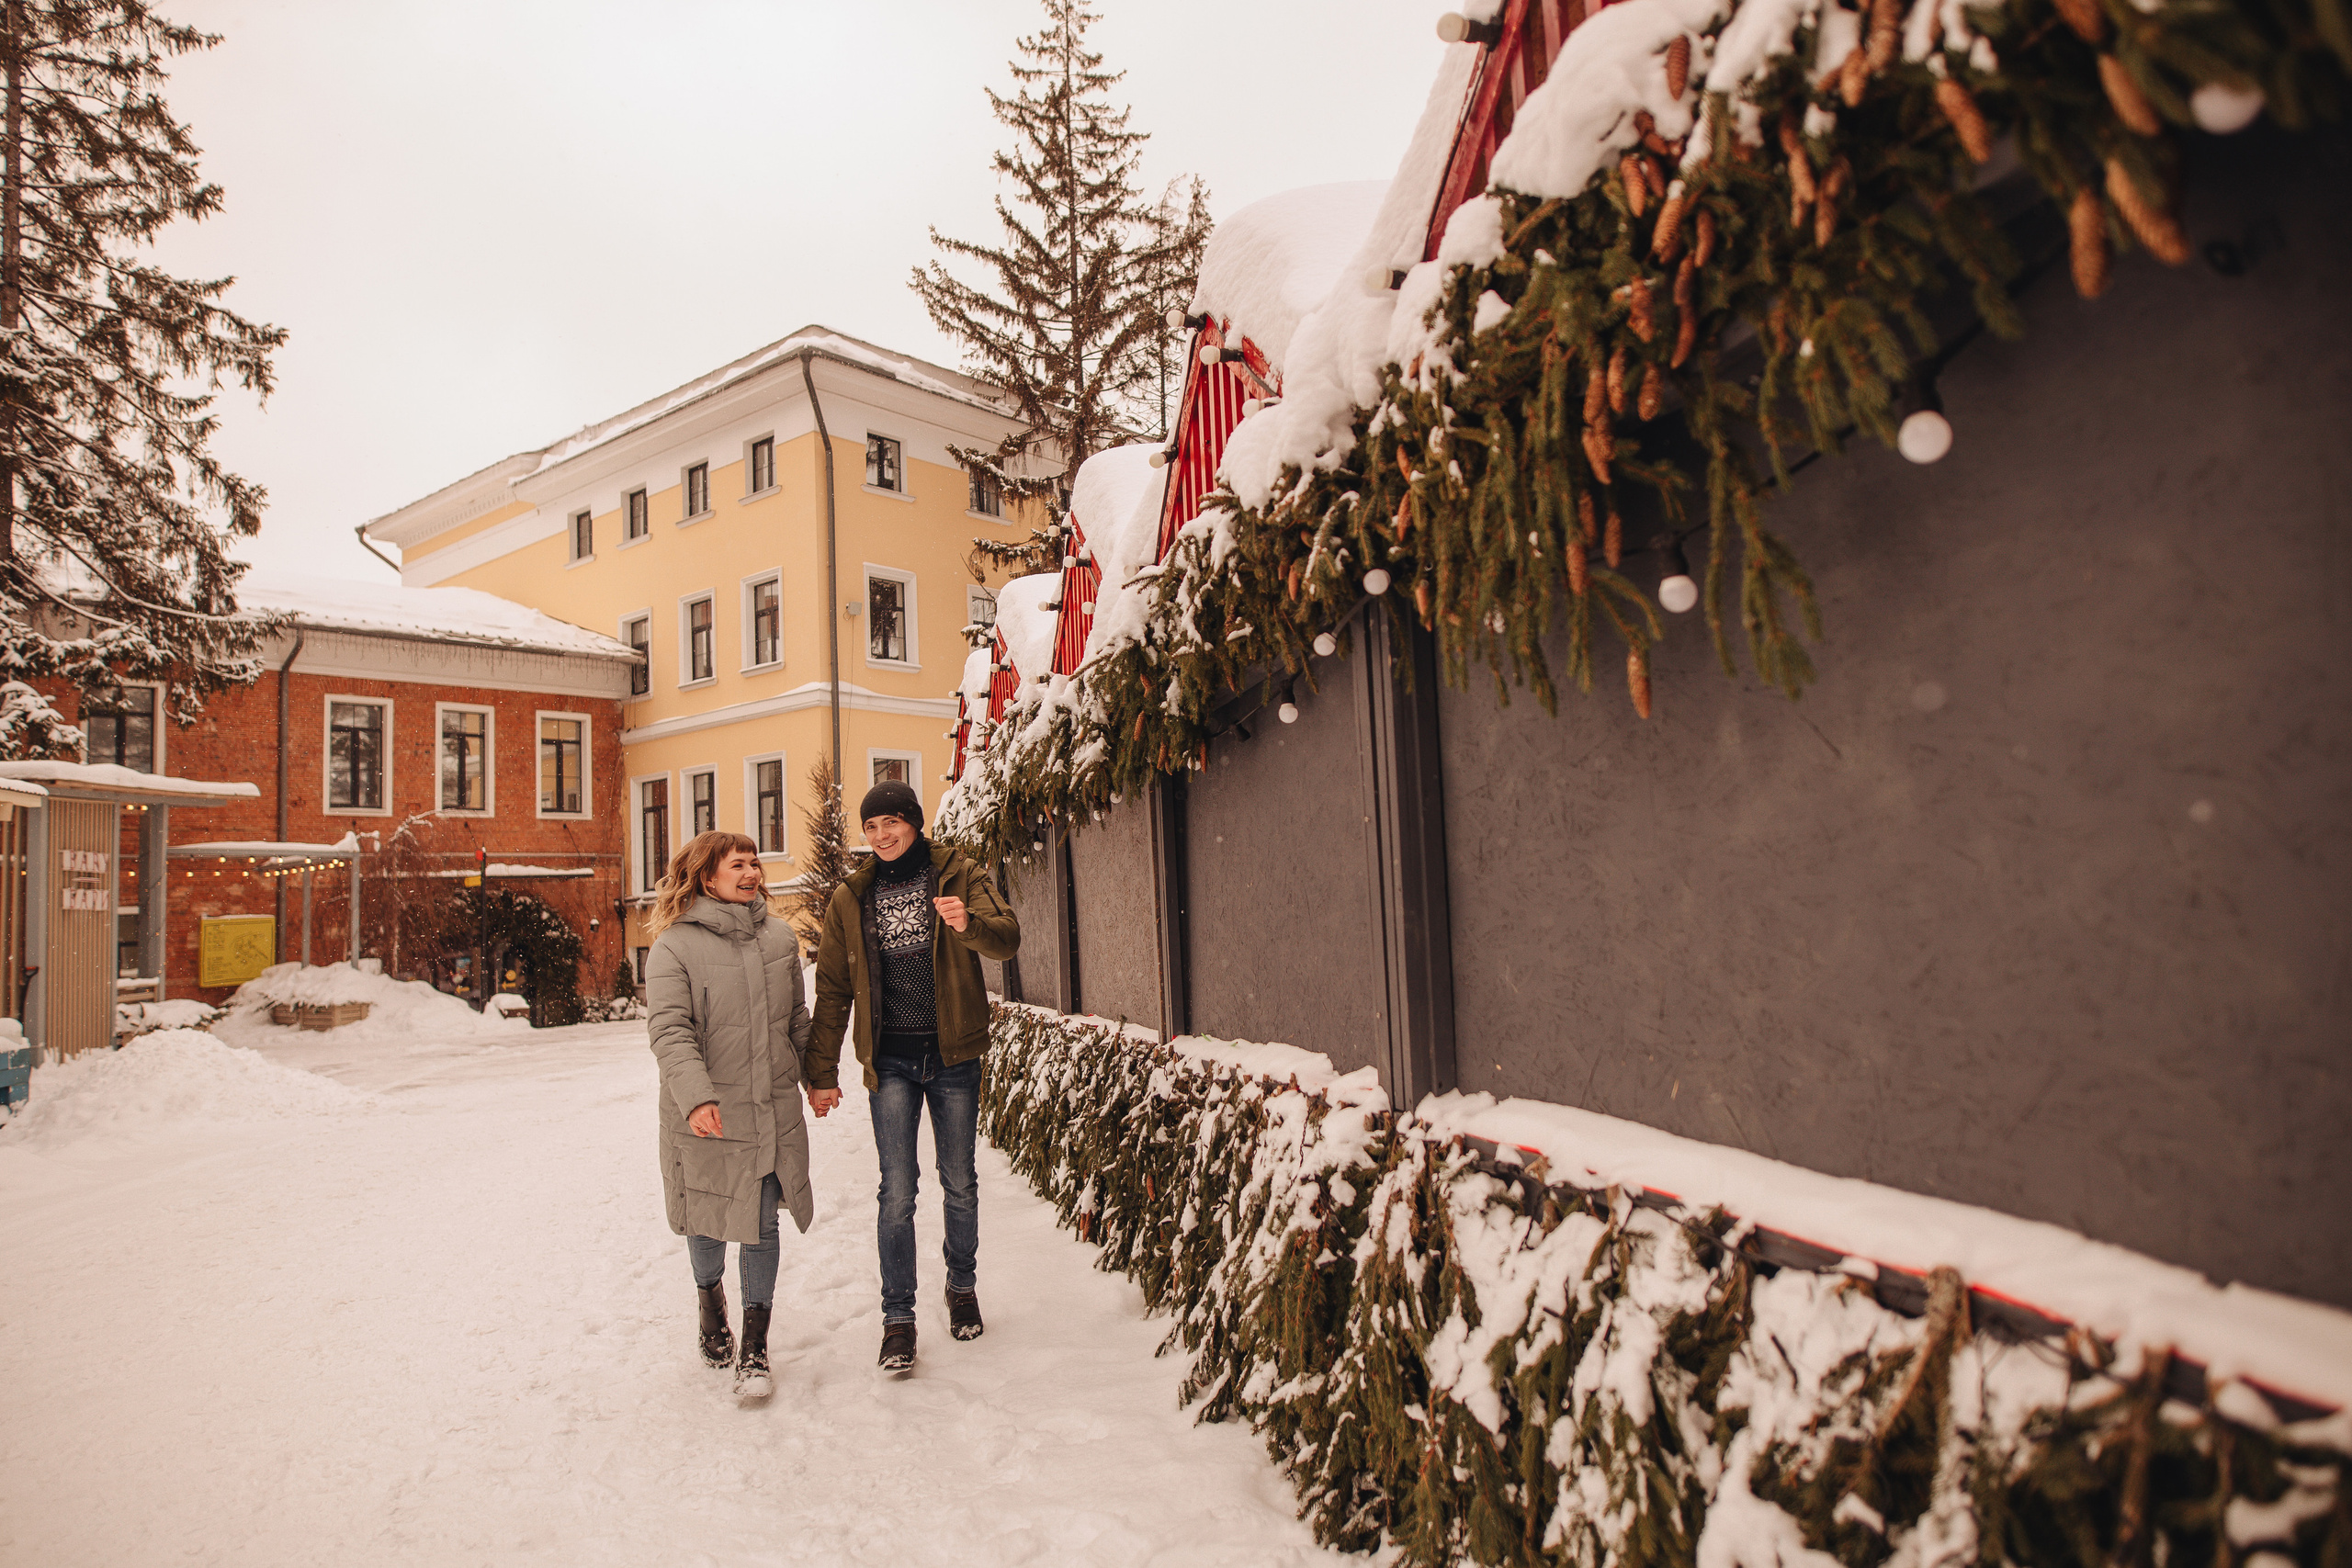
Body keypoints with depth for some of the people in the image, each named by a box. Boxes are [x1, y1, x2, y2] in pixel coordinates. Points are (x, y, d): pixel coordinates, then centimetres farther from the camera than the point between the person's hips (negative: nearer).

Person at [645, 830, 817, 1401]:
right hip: (706, 1116, -3)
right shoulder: (676, 946, -9)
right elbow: (669, 1031, -17)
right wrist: (696, 1097, -28)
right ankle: (710, 1296, 46)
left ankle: (754, 1348, 16)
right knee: (709, 1217, 14)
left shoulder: (780, 937, 6)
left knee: (763, 1225, 4)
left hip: (774, 1111, 3)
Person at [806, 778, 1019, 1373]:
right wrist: (822, 1072, 4)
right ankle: (898, 1317, 9)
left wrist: (969, 924, -37)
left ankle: (962, 1287, 33)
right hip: (891, 1059, 1)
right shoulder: (850, 899, 5)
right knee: (897, 1191, -3)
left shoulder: (958, 876, -1)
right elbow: (832, 990, 7)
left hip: (953, 1054, 0)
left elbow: (1008, 938, -15)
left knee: (959, 1182, 12)